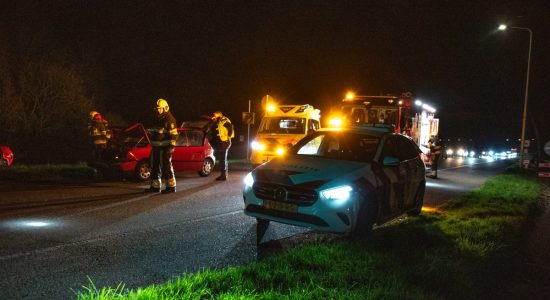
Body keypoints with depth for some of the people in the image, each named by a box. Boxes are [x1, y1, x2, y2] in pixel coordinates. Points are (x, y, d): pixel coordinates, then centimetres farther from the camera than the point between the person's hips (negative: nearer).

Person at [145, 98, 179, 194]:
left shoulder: (169, 119, -11)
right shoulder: (158, 119, 17)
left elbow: (174, 135, -17)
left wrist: (171, 147, -22)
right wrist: (153, 146, 25)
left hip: (165, 148, -9)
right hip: (156, 147, 9)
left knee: (167, 167, -6)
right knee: (155, 167, 12)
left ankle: (171, 187, 1)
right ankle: (155, 186, 20)